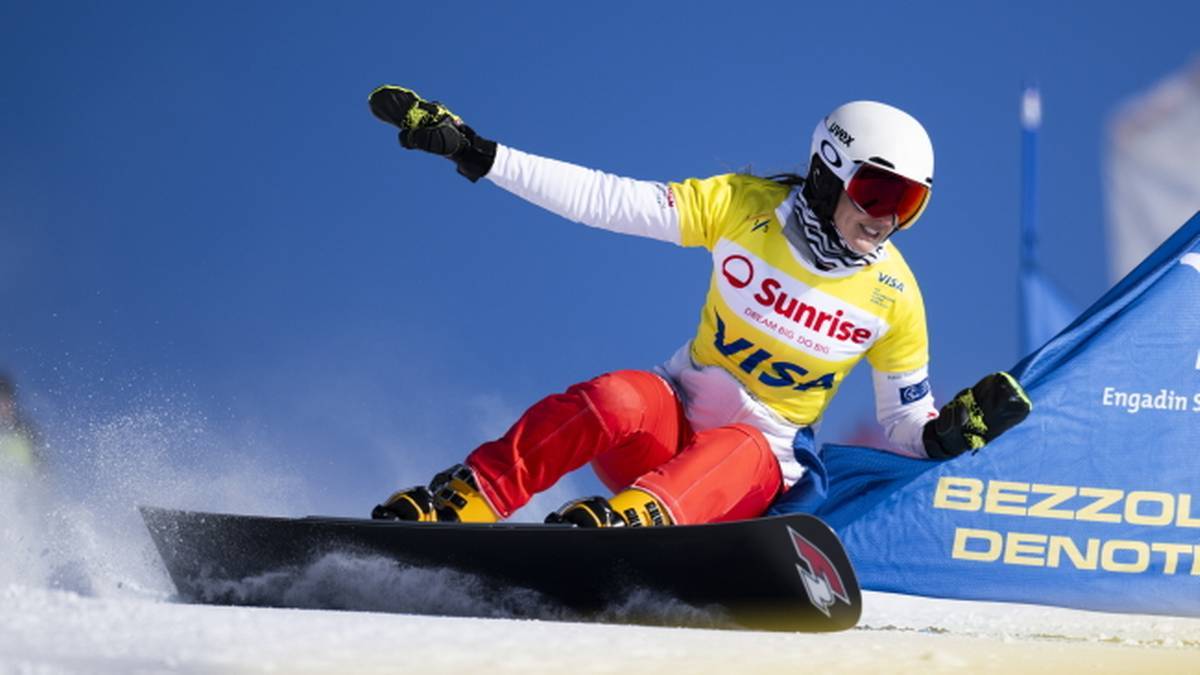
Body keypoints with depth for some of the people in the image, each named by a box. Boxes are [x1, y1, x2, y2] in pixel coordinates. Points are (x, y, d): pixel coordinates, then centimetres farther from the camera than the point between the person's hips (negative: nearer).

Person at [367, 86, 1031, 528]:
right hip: (672, 419, 0)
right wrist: (472, 151, -16)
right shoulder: (742, 207, -7)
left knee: (734, 452, -37)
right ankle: (446, 511, -40)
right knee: (619, 398, -34)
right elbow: (604, 199, -10)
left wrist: (954, 430, -17)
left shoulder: (893, 295, -3)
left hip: (762, 463, 0)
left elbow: (907, 427, 7)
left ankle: (627, 523, -66)